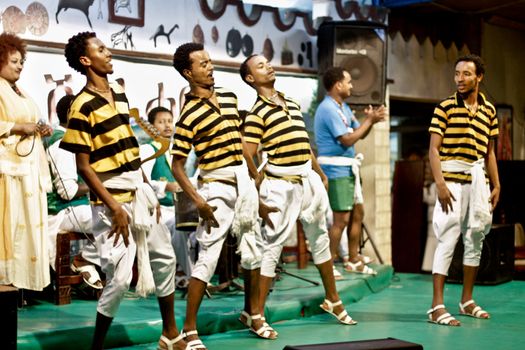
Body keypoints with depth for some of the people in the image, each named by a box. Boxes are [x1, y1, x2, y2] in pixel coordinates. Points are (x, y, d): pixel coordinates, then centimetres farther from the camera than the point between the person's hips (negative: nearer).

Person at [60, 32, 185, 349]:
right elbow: (84, 167, -14)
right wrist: (114, 208, -17)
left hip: (138, 195, 8)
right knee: (120, 276, -6)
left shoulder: (120, 95, 11)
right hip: (112, 201, -8)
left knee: (164, 257, 14)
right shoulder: (83, 107, -13)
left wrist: (149, 191, 13)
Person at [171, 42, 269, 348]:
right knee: (208, 257, -7)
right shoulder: (189, 115, -13)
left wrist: (257, 177, 16)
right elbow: (177, 165, -13)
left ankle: (252, 313, 33)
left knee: (253, 250, 15)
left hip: (243, 182, 7)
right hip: (216, 187, -7)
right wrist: (198, 200, -21)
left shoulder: (229, 96, 6)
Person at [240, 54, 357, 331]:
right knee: (273, 245, -7)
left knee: (320, 239, 17)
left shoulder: (292, 103, 13)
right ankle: (257, 314, -2)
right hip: (281, 184, -8)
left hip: (309, 180, 8)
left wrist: (320, 174, 23)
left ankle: (332, 300, 33)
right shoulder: (256, 113, -10)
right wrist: (259, 200, -18)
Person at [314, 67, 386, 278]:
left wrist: (370, 120, -3)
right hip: (336, 170, -10)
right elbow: (347, 140, -21)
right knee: (341, 218, -7)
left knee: (357, 212, 15)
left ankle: (353, 260, 25)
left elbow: (360, 134, 16)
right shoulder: (328, 109, -16)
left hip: (348, 168, 10)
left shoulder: (343, 108, 15)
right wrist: (369, 120, -13)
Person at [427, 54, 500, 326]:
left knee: (475, 239, 11)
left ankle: (467, 300, 23)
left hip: (478, 179, 6)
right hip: (452, 179, -6)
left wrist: (496, 185, 10)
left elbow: (489, 152, 15)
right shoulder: (445, 107, -5)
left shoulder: (488, 110, 10)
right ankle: (437, 306, -7)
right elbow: (434, 149, -8)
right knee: (447, 240, -9)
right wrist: (440, 184, -17)